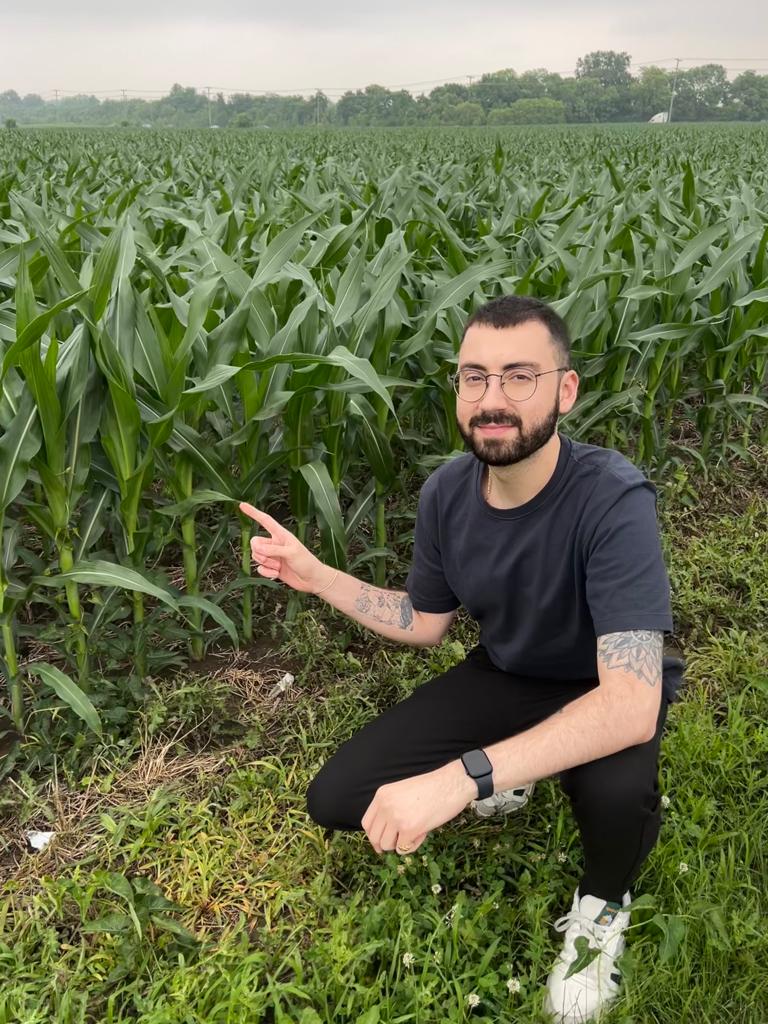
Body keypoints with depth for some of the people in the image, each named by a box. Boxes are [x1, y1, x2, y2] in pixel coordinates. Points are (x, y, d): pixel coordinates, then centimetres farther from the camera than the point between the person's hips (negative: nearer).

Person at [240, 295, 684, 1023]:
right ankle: (507, 780, 18)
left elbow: (631, 705, -42)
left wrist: (459, 778, -50)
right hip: (506, 677, 5)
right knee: (335, 800, -7)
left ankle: (602, 905, -1)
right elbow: (424, 622, 3)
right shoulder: (447, 493, -14)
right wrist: (317, 576, -10)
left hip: (606, 695, -4)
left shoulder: (614, 503, -33)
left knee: (615, 790, -40)